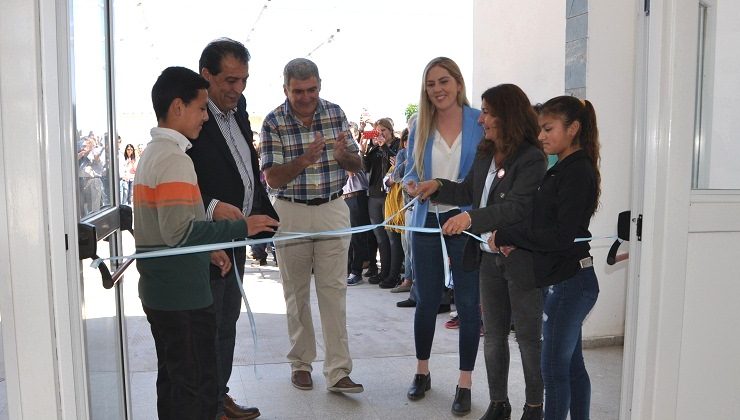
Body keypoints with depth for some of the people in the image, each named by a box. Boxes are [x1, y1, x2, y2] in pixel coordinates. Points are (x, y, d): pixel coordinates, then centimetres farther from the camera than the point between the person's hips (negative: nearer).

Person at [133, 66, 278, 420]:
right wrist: (241, 227, -21)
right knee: (196, 390, 1)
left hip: (158, 289, 10)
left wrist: (208, 250, 9)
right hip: (183, 295, -10)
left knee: (173, 379, 19)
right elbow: (179, 231, -27)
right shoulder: (175, 159, -18)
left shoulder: (152, 153, 13)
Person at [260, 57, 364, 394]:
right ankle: (300, 363, 25)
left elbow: (357, 165, 6)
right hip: (291, 213, -1)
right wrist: (305, 159, -27)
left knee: (334, 290, -1)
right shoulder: (273, 122, -6)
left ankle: (338, 371, 4)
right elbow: (273, 178, -11)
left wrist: (344, 155, -18)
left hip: (332, 211, 1)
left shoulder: (335, 113, 2)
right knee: (297, 292, 10)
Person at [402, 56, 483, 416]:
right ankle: (422, 371, 32)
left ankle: (464, 383, 18)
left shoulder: (480, 122, -3)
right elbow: (410, 171, 11)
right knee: (426, 300, 13)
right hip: (427, 221, 3)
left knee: (468, 303, 4)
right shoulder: (421, 126, 7)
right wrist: (410, 184, -12)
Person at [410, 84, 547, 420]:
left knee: (528, 338, 8)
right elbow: (469, 192, 19)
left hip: (522, 260, -7)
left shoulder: (531, 158, -16)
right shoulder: (485, 154, 7)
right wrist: (438, 187, 3)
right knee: (492, 336, 15)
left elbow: (518, 207, -27)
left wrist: (471, 218, -35)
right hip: (489, 257, 7)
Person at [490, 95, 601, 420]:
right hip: (559, 280, 9)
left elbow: (561, 236, -22)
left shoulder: (578, 171, -15)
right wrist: (516, 241, -3)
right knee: (571, 365, 17)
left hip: (569, 281, -9)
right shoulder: (562, 170, 13)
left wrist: (507, 235, -15)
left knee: (554, 367, 0)